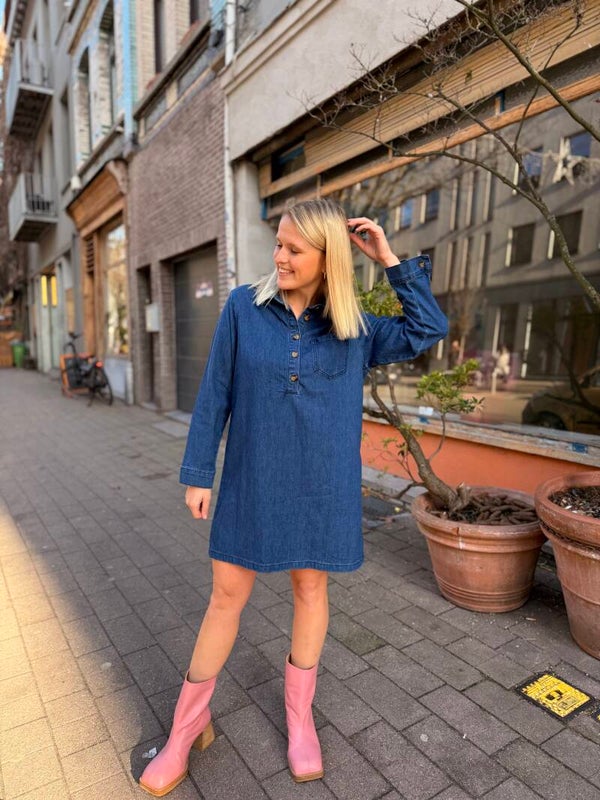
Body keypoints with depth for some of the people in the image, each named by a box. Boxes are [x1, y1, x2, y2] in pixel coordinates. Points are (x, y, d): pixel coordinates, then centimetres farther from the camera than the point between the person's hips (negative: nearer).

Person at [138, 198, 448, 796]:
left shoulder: (353, 329, -1)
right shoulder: (244, 307, -4)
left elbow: (429, 330, -2)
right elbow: (215, 394, -2)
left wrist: (391, 261, -6)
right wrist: (198, 473, -1)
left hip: (322, 486, 1)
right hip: (252, 480, -1)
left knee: (311, 590, 15)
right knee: (226, 595, 10)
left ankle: (299, 716, 41)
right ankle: (188, 727, 34)